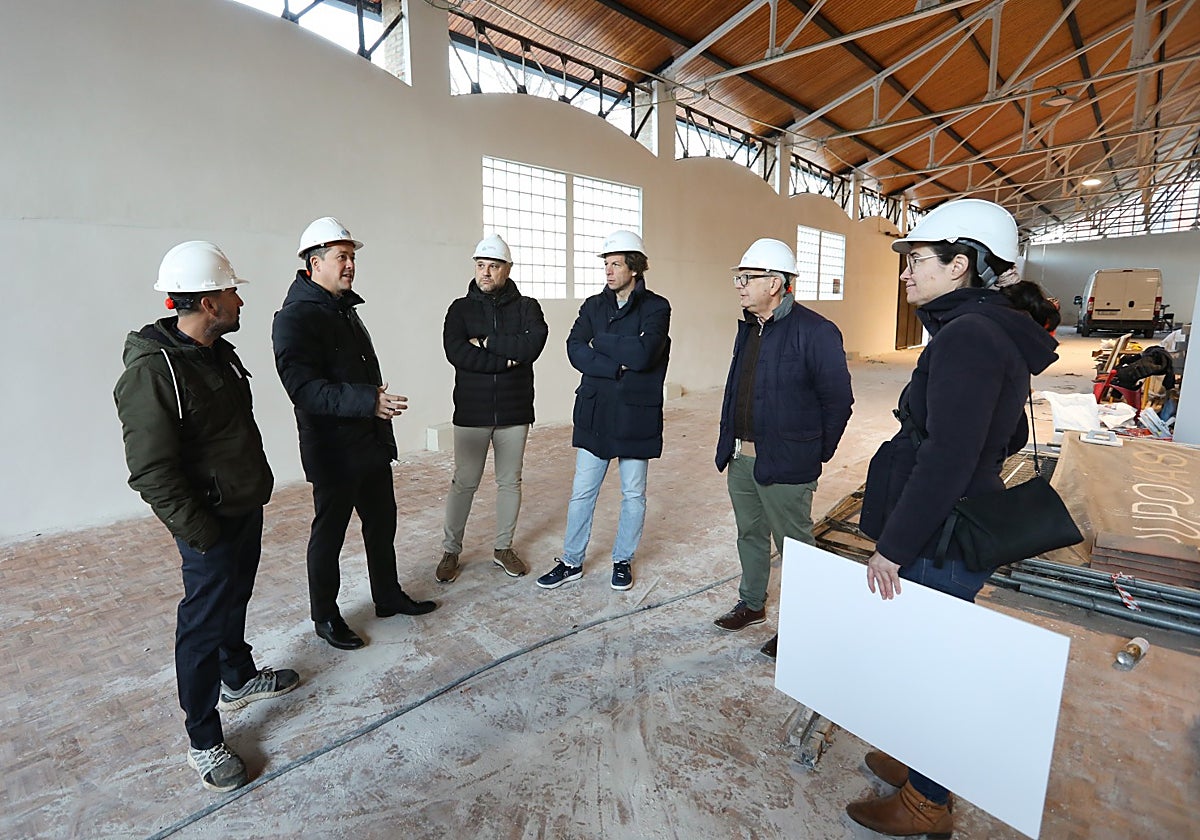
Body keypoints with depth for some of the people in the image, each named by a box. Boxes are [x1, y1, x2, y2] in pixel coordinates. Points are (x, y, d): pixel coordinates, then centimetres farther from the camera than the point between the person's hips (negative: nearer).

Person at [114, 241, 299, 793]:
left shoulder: (217, 351, 6)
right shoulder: (152, 372, -24)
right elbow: (152, 473, -24)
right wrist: (201, 534, -21)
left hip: (245, 507, 9)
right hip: (210, 523, -9)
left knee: (234, 600, 25)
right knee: (204, 623, 4)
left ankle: (239, 679, 46)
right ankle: (203, 741, 21)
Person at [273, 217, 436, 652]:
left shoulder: (345, 309, 13)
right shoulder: (295, 318, -16)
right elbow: (305, 389, -26)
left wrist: (380, 400, 20)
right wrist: (368, 400, -34)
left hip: (372, 444, 9)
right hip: (334, 452, -9)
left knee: (382, 523, 18)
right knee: (329, 534, 8)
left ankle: (388, 596, 36)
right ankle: (325, 616, 26)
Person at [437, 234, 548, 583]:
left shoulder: (527, 307, 2)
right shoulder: (461, 308, 2)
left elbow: (532, 345, -17)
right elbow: (456, 353, -14)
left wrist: (487, 342, -14)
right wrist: (507, 358, -15)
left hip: (514, 411, 1)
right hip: (471, 411, -1)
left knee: (510, 482, 12)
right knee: (464, 483, 6)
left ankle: (503, 547, 28)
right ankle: (450, 551, 22)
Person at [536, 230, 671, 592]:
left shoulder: (656, 307, -6)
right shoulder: (594, 305, 6)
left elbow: (643, 354, -22)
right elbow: (575, 350, -8)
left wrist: (599, 342, -10)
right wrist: (617, 365, -19)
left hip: (636, 415, -3)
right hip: (595, 412, 3)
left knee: (633, 494, 12)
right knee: (582, 492, 9)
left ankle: (623, 560, 31)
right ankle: (572, 562, 25)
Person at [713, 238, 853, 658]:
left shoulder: (815, 331, -16)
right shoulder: (748, 327, 9)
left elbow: (838, 400, -11)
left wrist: (816, 454, -6)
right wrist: (729, 442, 13)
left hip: (784, 465, -8)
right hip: (740, 458, 8)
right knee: (750, 534, 21)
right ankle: (752, 604, 41)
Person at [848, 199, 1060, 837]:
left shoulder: (966, 336, -22)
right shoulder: (997, 333, 10)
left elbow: (945, 459, -26)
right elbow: (1009, 436, 19)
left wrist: (892, 548, -20)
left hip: (941, 542, -9)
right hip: (966, 527, 9)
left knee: (925, 660, 7)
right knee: (926, 653, 23)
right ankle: (922, 763, 43)